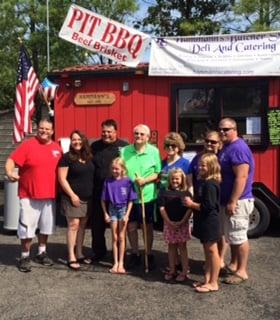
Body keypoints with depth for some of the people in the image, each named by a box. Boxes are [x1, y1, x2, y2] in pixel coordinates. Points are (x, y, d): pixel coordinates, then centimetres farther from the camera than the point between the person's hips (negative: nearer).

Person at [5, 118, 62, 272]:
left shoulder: (57, 148, 6)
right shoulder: (27, 145, -8)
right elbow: (11, 160, -16)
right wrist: (9, 173, -36)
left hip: (50, 195, 5)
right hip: (29, 196, -5)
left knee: (46, 226, 16)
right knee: (27, 228, -2)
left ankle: (42, 253, 33)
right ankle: (25, 257, 15)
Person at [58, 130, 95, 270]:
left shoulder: (88, 157, 11)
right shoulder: (67, 157, -7)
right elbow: (62, 179, -11)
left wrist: (92, 193, 12)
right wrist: (72, 195, -16)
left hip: (87, 198, 6)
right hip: (73, 197, -6)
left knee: (82, 225, 10)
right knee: (73, 225, -8)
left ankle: (79, 254, 20)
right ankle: (71, 257, -3)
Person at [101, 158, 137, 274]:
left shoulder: (127, 181, -9)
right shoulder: (108, 182, -5)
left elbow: (130, 200, -6)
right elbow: (103, 200, 3)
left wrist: (127, 215, -10)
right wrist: (105, 214, 0)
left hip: (123, 209, -2)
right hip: (112, 209, 2)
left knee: (121, 237, 5)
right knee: (114, 238, 8)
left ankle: (121, 263, 13)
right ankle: (115, 263, 16)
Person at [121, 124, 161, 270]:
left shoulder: (154, 151, -4)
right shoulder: (124, 151, 1)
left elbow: (158, 173, -3)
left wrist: (145, 180, -18)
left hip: (147, 196, -2)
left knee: (147, 226, 10)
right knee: (131, 226, 10)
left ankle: (149, 255, 26)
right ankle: (135, 254, 27)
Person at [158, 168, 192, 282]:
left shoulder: (186, 193, -2)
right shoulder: (164, 192, 1)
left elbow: (189, 209, -5)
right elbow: (162, 208, -3)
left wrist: (182, 221, -15)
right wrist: (169, 222, -12)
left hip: (182, 224, -2)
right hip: (169, 224, 2)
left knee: (182, 246, 4)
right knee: (171, 246, 11)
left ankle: (184, 271, 10)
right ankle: (172, 270, 21)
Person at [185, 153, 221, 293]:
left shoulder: (210, 184, -20)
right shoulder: (204, 182, 12)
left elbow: (208, 206, -25)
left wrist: (192, 204, -18)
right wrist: (191, 202, 5)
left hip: (209, 223, -10)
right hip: (204, 223, 10)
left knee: (212, 251, -1)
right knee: (207, 251, 16)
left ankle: (213, 283, 8)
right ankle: (207, 279, 26)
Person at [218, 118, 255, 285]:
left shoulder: (238, 148, -19)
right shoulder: (227, 147, 14)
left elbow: (241, 177, -25)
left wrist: (233, 202, -26)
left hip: (237, 201, -10)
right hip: (228, 200, 10)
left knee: (239, 236, -3)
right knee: (232, 235, 19)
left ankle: (242, 271, 7)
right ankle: (234, 264, 31)